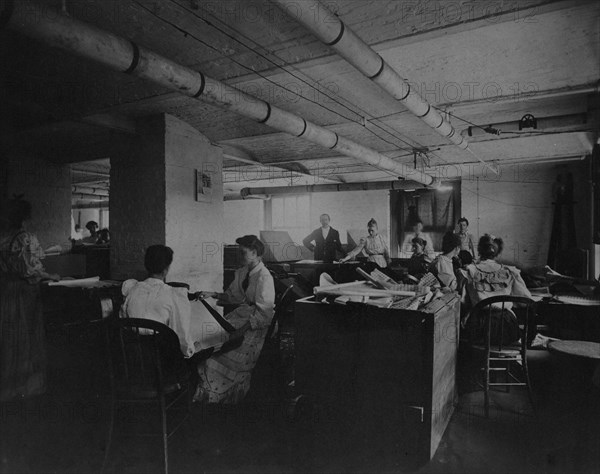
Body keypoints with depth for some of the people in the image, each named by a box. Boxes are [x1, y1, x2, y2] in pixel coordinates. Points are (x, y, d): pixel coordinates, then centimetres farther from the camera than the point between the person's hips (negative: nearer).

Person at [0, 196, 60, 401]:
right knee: (26, 335, 7)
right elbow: (32, 269, -18)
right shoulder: (28, 239, -16)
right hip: (24, 292, -5)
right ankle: (27, 384, 17)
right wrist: (51, 276, -3)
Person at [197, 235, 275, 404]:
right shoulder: (242, 272, 7)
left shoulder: (264, 277, -19)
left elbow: (263, 312, -20)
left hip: (259, 321, -7)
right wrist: (213, 294, 2)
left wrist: (244, 326, -24)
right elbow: (233, 296, 15)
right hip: (244, 310, 7)